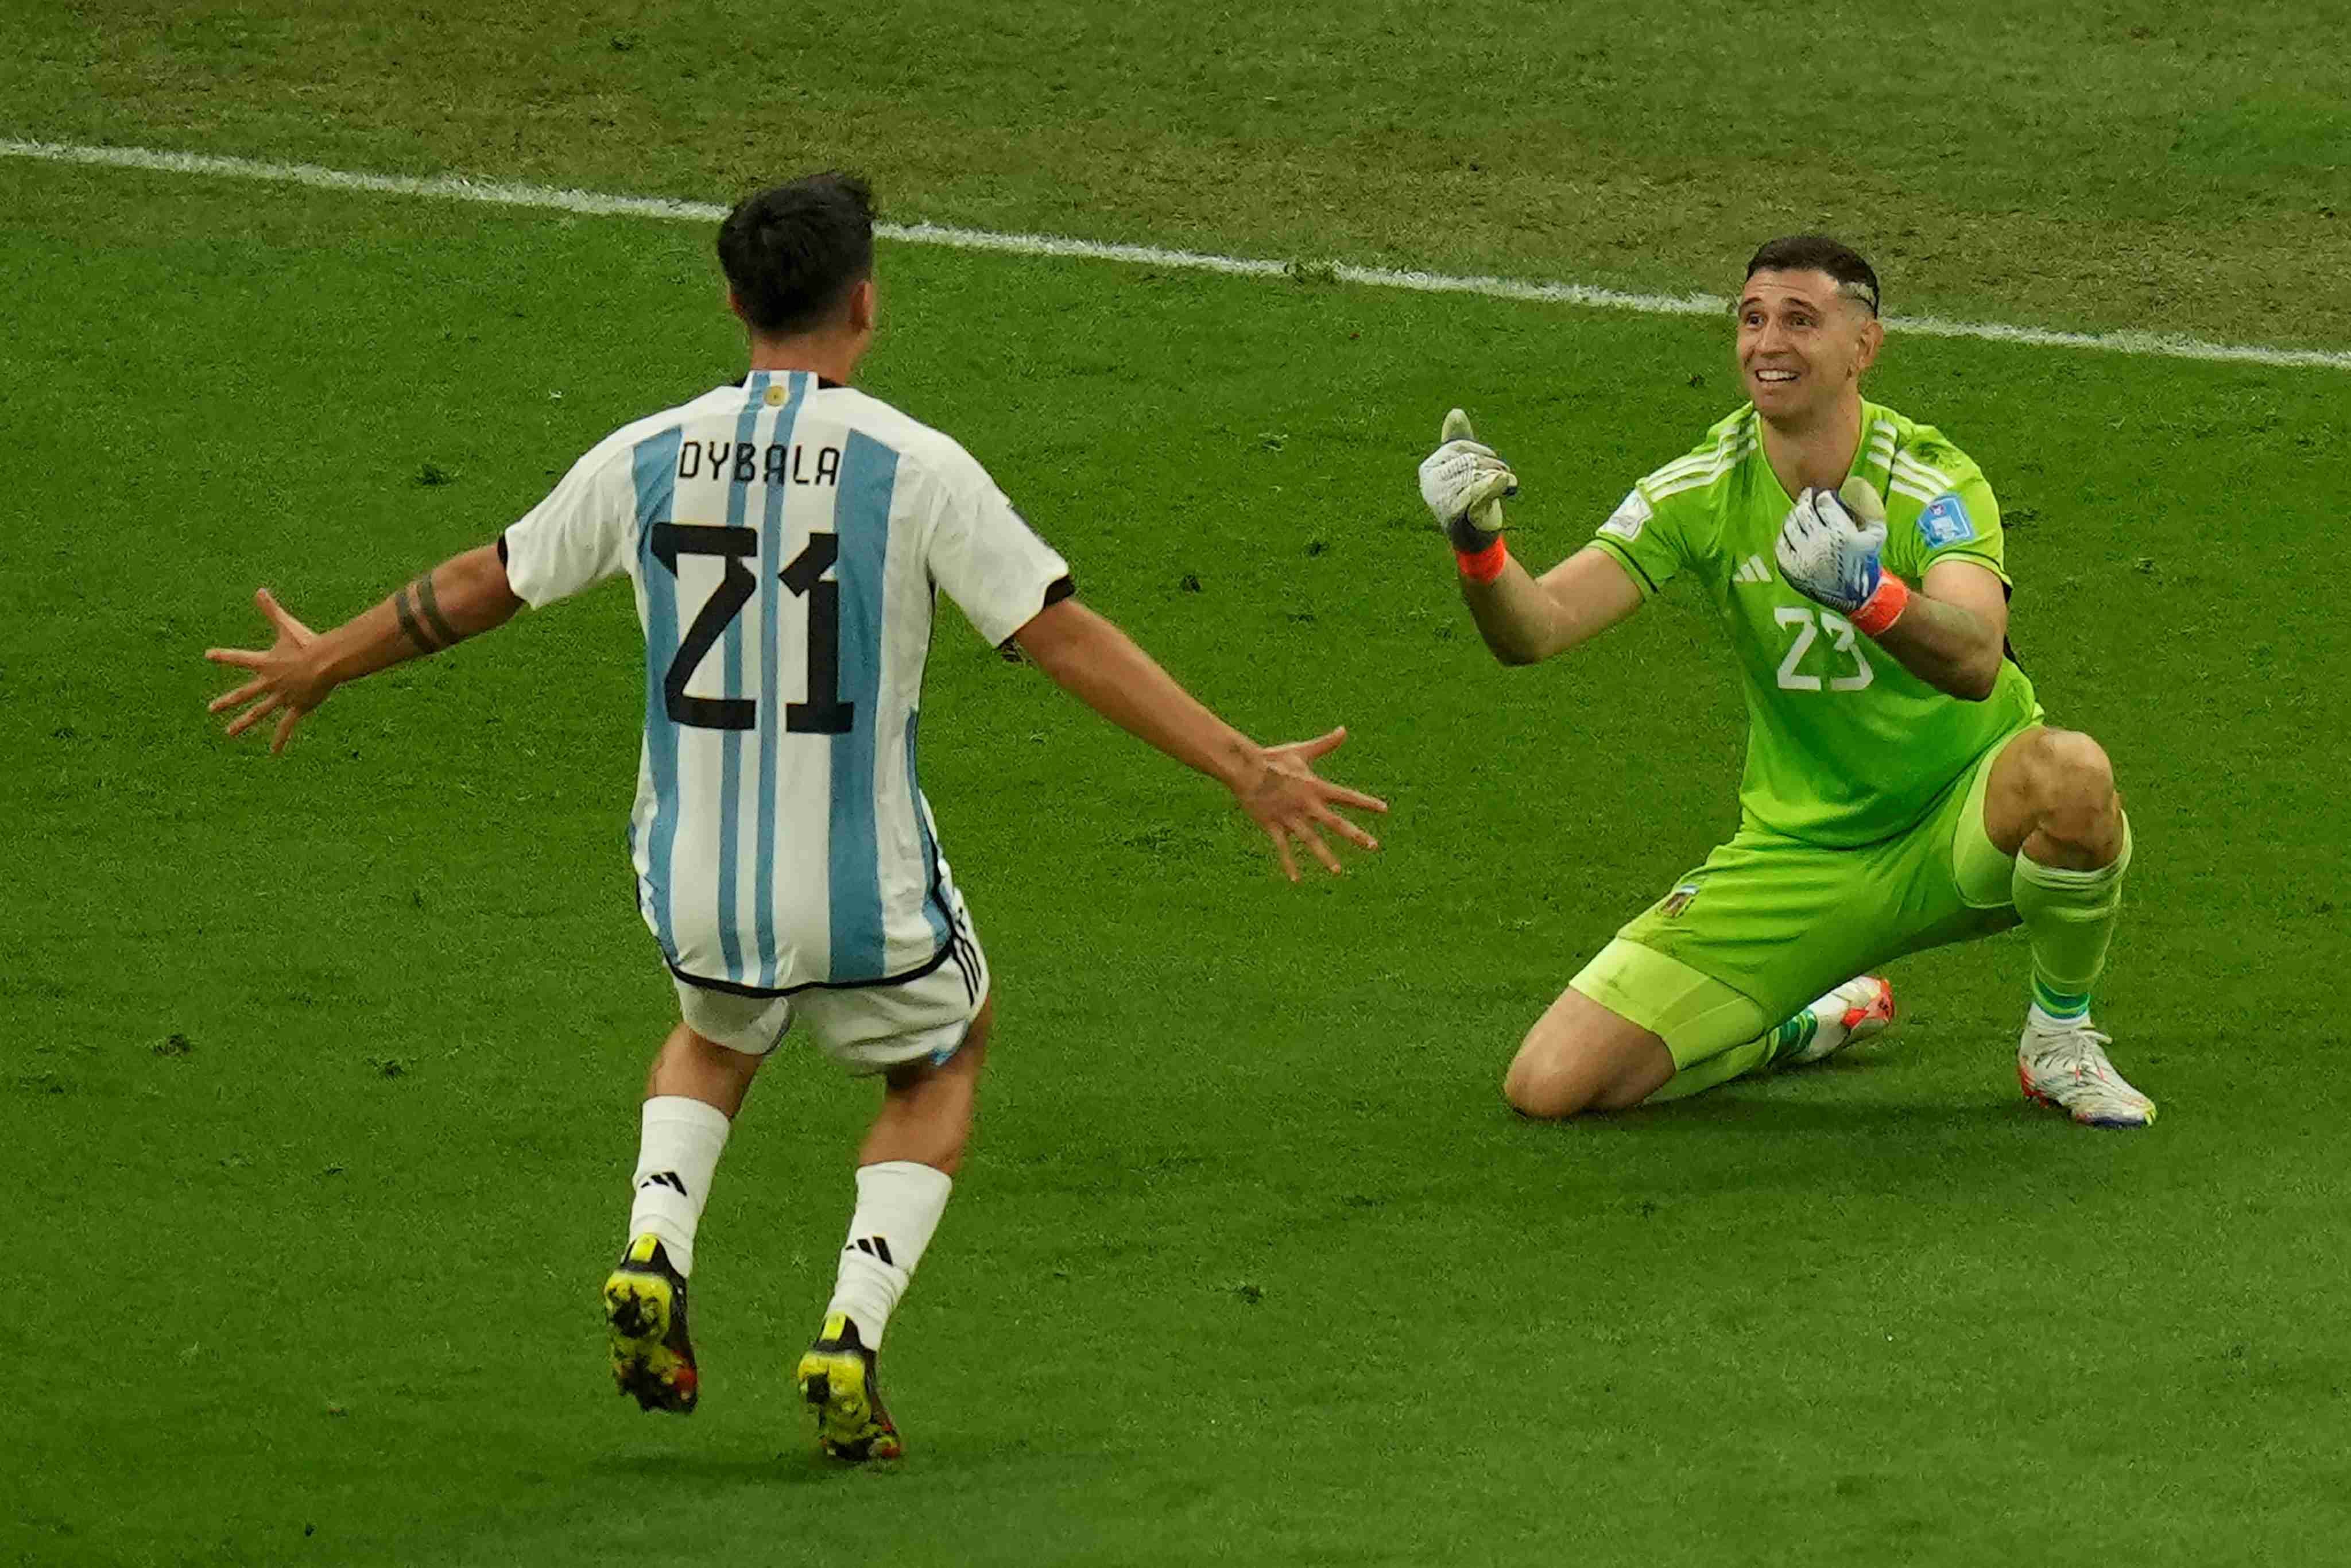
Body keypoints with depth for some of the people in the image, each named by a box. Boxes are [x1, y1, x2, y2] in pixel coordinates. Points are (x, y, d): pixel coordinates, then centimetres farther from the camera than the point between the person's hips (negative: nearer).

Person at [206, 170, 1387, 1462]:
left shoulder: (647, 459, -1)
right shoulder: (912, 468, -12)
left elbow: (479, 587, 12)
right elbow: (1066, 640, -13)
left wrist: (323, 665, 29)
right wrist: (1248, 771, -8)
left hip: (693, 884, 3)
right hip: (867, 899, -3)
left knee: (717, 1030, 36)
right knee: (942, 1060, 27)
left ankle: (655, 1252, 9)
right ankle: (851, 1333, 8)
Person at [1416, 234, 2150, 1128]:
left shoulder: (1932, 484, -18)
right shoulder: (1702, 492, -7)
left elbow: (1975, 662, -37)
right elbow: (1536, 628, -15)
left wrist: (1870, 593, -58)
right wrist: (1479, 548, -38)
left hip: (1958, 822, -3)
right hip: (1800, 851, 3)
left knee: (2071, 774, -40)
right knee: (1549, 1083, -12)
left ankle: (2060, 1035, -7)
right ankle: (1809, 1026, 19)